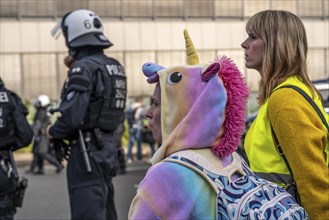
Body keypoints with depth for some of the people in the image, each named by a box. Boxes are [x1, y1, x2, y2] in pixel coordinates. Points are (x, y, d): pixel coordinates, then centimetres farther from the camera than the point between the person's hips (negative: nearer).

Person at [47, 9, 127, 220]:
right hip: (108, 146, 9)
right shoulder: (116, 68, 10)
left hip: (87, 150, -9)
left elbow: (71, 116, -21)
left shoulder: (84, 67, -15)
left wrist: (53, 132, -3)